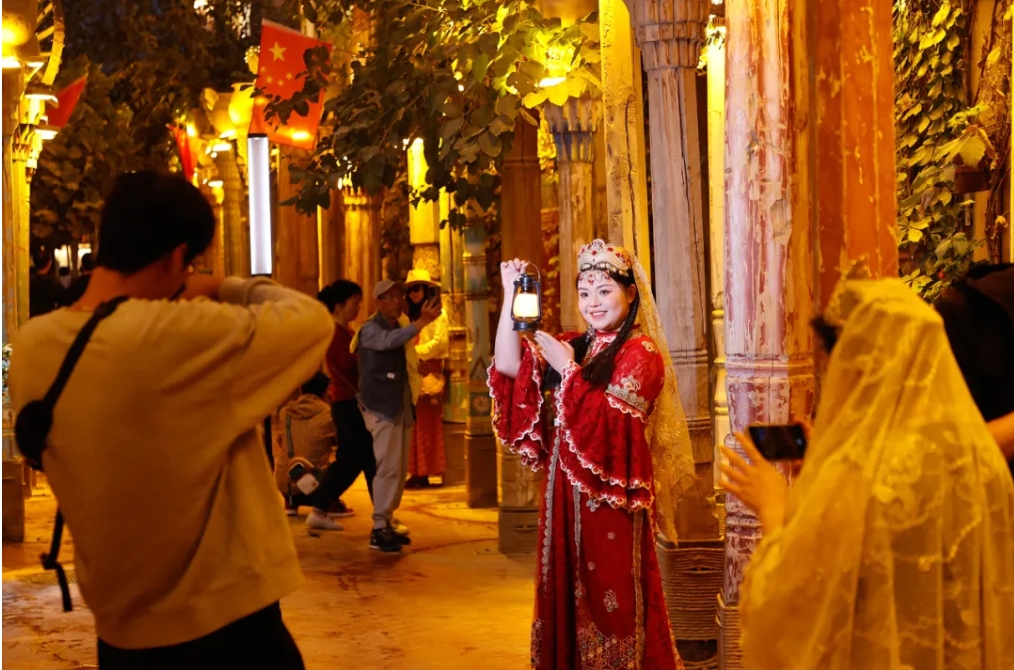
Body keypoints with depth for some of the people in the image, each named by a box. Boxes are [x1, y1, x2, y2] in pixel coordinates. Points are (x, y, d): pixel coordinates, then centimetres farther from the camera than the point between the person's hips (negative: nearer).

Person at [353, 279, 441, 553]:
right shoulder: (370, 329, -12)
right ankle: (378, 531, -12)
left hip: (403, 406, 8)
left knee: (400, 468, 10)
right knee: (388, 467, -14)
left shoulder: (402, 325, 14)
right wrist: (421, 322, -46)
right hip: (382, 406, -8)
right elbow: (389, 341, -35)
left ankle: (388, 522, 18)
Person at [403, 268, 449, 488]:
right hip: (413, 374, 6)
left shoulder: (437, 313, 1)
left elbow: (440, 341, -12)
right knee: (415, 426, 2)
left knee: (427, 425, -7)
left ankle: (424, 473, -7)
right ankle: (418, 472, 3)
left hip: (430, 374, -6)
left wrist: (415, 352, -17)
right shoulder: (412, 316, 22)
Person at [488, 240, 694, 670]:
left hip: (609, 495, -6)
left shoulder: (641, 352, -8)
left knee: (610, 600, 0)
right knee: (567, 595, 12)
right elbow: (509, 365, 1)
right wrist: (512, 296, -3)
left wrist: (569, 370, -15)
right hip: (565, 492, 6)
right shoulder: (574, 345, 11)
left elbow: (612, 421, -18)